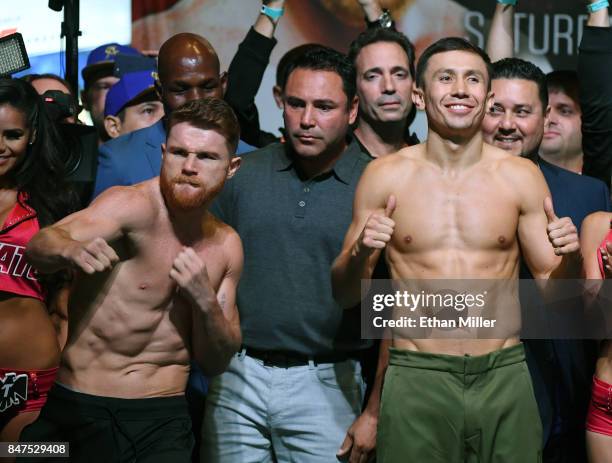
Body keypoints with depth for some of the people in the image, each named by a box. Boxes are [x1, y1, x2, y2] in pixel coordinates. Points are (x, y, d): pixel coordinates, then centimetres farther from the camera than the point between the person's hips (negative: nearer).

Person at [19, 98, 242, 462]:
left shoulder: (226, 246, 5)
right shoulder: (133, 205, -12)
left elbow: (216, 364, 7)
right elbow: (40, 247, -30)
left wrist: (206, 301, -12)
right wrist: (70, 248, -53)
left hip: (163, 419, 4)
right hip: (78, 409, -4)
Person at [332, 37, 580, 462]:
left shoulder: (521, 177, 2)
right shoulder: (385, 176, 0)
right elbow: (346, 295, 6)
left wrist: (568, 259, -12)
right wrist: (359, 254, -15)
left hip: (504, 378, 1)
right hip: (415, 380, -1)